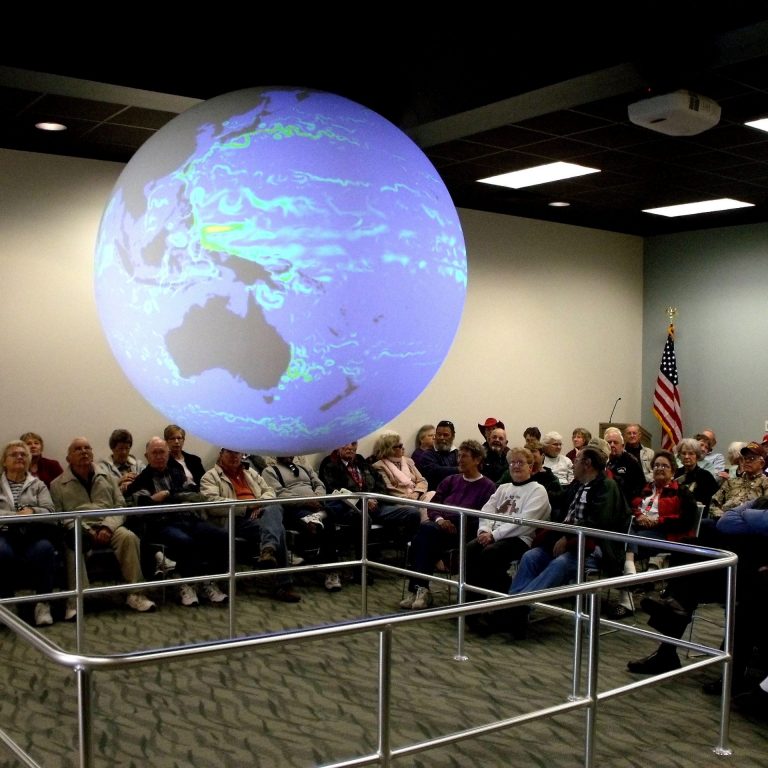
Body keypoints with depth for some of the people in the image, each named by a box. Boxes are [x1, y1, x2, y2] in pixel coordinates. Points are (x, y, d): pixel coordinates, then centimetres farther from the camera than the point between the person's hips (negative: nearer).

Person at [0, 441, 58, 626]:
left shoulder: (38, 485, 21)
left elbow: (49, 512, 6)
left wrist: (32, 511, -14)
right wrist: (18, 515, -13)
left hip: (34, 534, 0)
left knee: (44, 549, -36)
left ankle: (42, 603, -25)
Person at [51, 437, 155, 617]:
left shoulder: (107, 478, 21)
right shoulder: (58, 485, 12)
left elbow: (120, 506, 12)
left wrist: (108, 527, -9)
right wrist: (83, 531, -16)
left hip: (108, 526, 2)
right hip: (78, 530, -2)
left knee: (129, 537, -29)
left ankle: (135, 593, -23)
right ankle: (74, 600, -36)